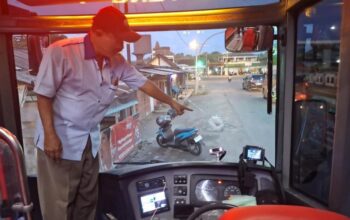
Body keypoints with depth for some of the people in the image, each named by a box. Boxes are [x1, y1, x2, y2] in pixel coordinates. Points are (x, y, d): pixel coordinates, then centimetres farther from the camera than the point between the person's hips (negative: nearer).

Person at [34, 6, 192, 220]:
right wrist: (50, 135, -18)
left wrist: (171, 102, 16)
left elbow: (143, 82, 10)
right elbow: (44, 95, -16)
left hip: (91, 140, 6)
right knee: (59, 203, 5)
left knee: (88, 198, 19)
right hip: (60, 139, -6)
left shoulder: (117, 62, 0)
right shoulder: (61, 52, -20)